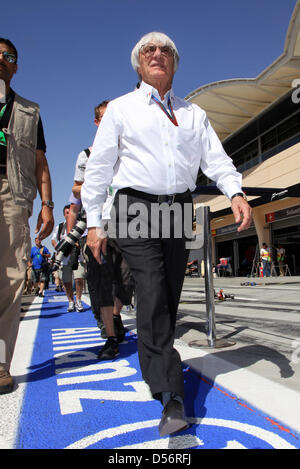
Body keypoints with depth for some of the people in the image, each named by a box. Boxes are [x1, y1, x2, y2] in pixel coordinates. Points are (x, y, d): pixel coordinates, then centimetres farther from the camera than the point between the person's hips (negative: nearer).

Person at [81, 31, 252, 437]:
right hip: (137, 208, -3)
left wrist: (235, 192, -13)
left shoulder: (193, 113, 19)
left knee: (170, 298, 7)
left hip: (179, 210, 4)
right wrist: (94, 222, -1)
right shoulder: (120, 108, 10)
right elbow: (99, 166, 5)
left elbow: (215, 157, 7)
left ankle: (154, 364, 29)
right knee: (152, 297, -15)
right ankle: (171, 396, -11)